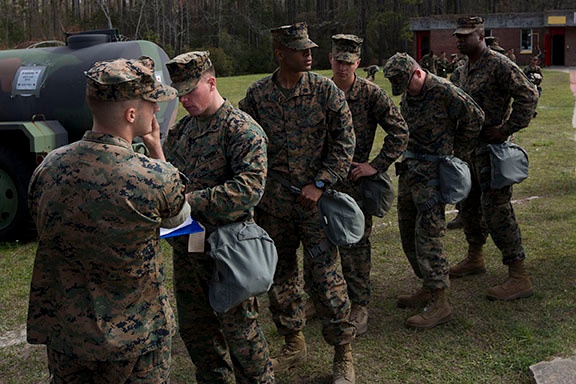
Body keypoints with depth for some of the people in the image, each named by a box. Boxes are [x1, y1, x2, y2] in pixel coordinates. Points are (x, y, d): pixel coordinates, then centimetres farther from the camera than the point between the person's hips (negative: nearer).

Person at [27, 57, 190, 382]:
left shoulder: (49, 167, -11)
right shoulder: (158, 178, -24)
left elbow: (43, 226, 6)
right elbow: (178, 218, -1)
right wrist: (157, 152, 4)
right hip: (136, 337, -4)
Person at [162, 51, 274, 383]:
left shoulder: (243, 129, -12)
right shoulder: (182, 128, 12)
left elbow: (249, 188, -23)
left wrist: (193, 200, -26)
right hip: (185, 244, 8)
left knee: (238, 326, 3)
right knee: (193, 325, 19)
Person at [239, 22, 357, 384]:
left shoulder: (325, 90, -5)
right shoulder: (257, 94, 1)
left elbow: (344, 141, -4)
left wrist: (319, 184, -12)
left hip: (315, 196, -3)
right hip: (273, 200, 3)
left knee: (325, 273, -3)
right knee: (280, 272, 13)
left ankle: (344, 353, 13)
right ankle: (293, 342, 33)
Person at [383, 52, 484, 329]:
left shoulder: (445, 92, -14)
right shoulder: (408, 95, 10)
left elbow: (475, 119, -6)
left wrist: (456, 155, 1)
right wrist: (403, 161, 15)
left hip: (432, 174, -9)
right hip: (408, 170, 9)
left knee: (428, 236, -10)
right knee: (409, 234, 13)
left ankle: (439, 303, -4)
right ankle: (428, 288, 27)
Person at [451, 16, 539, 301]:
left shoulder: (499, 65, -14)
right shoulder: (463, 70, 13)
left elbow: (529, 95, -21)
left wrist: (507, 129, -20)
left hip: (491, 147, -9)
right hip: (469, 147, 9)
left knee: (496, 210, -12)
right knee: (469, 204, 19)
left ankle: (519, 277, -6)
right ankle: (475, 258, 37)